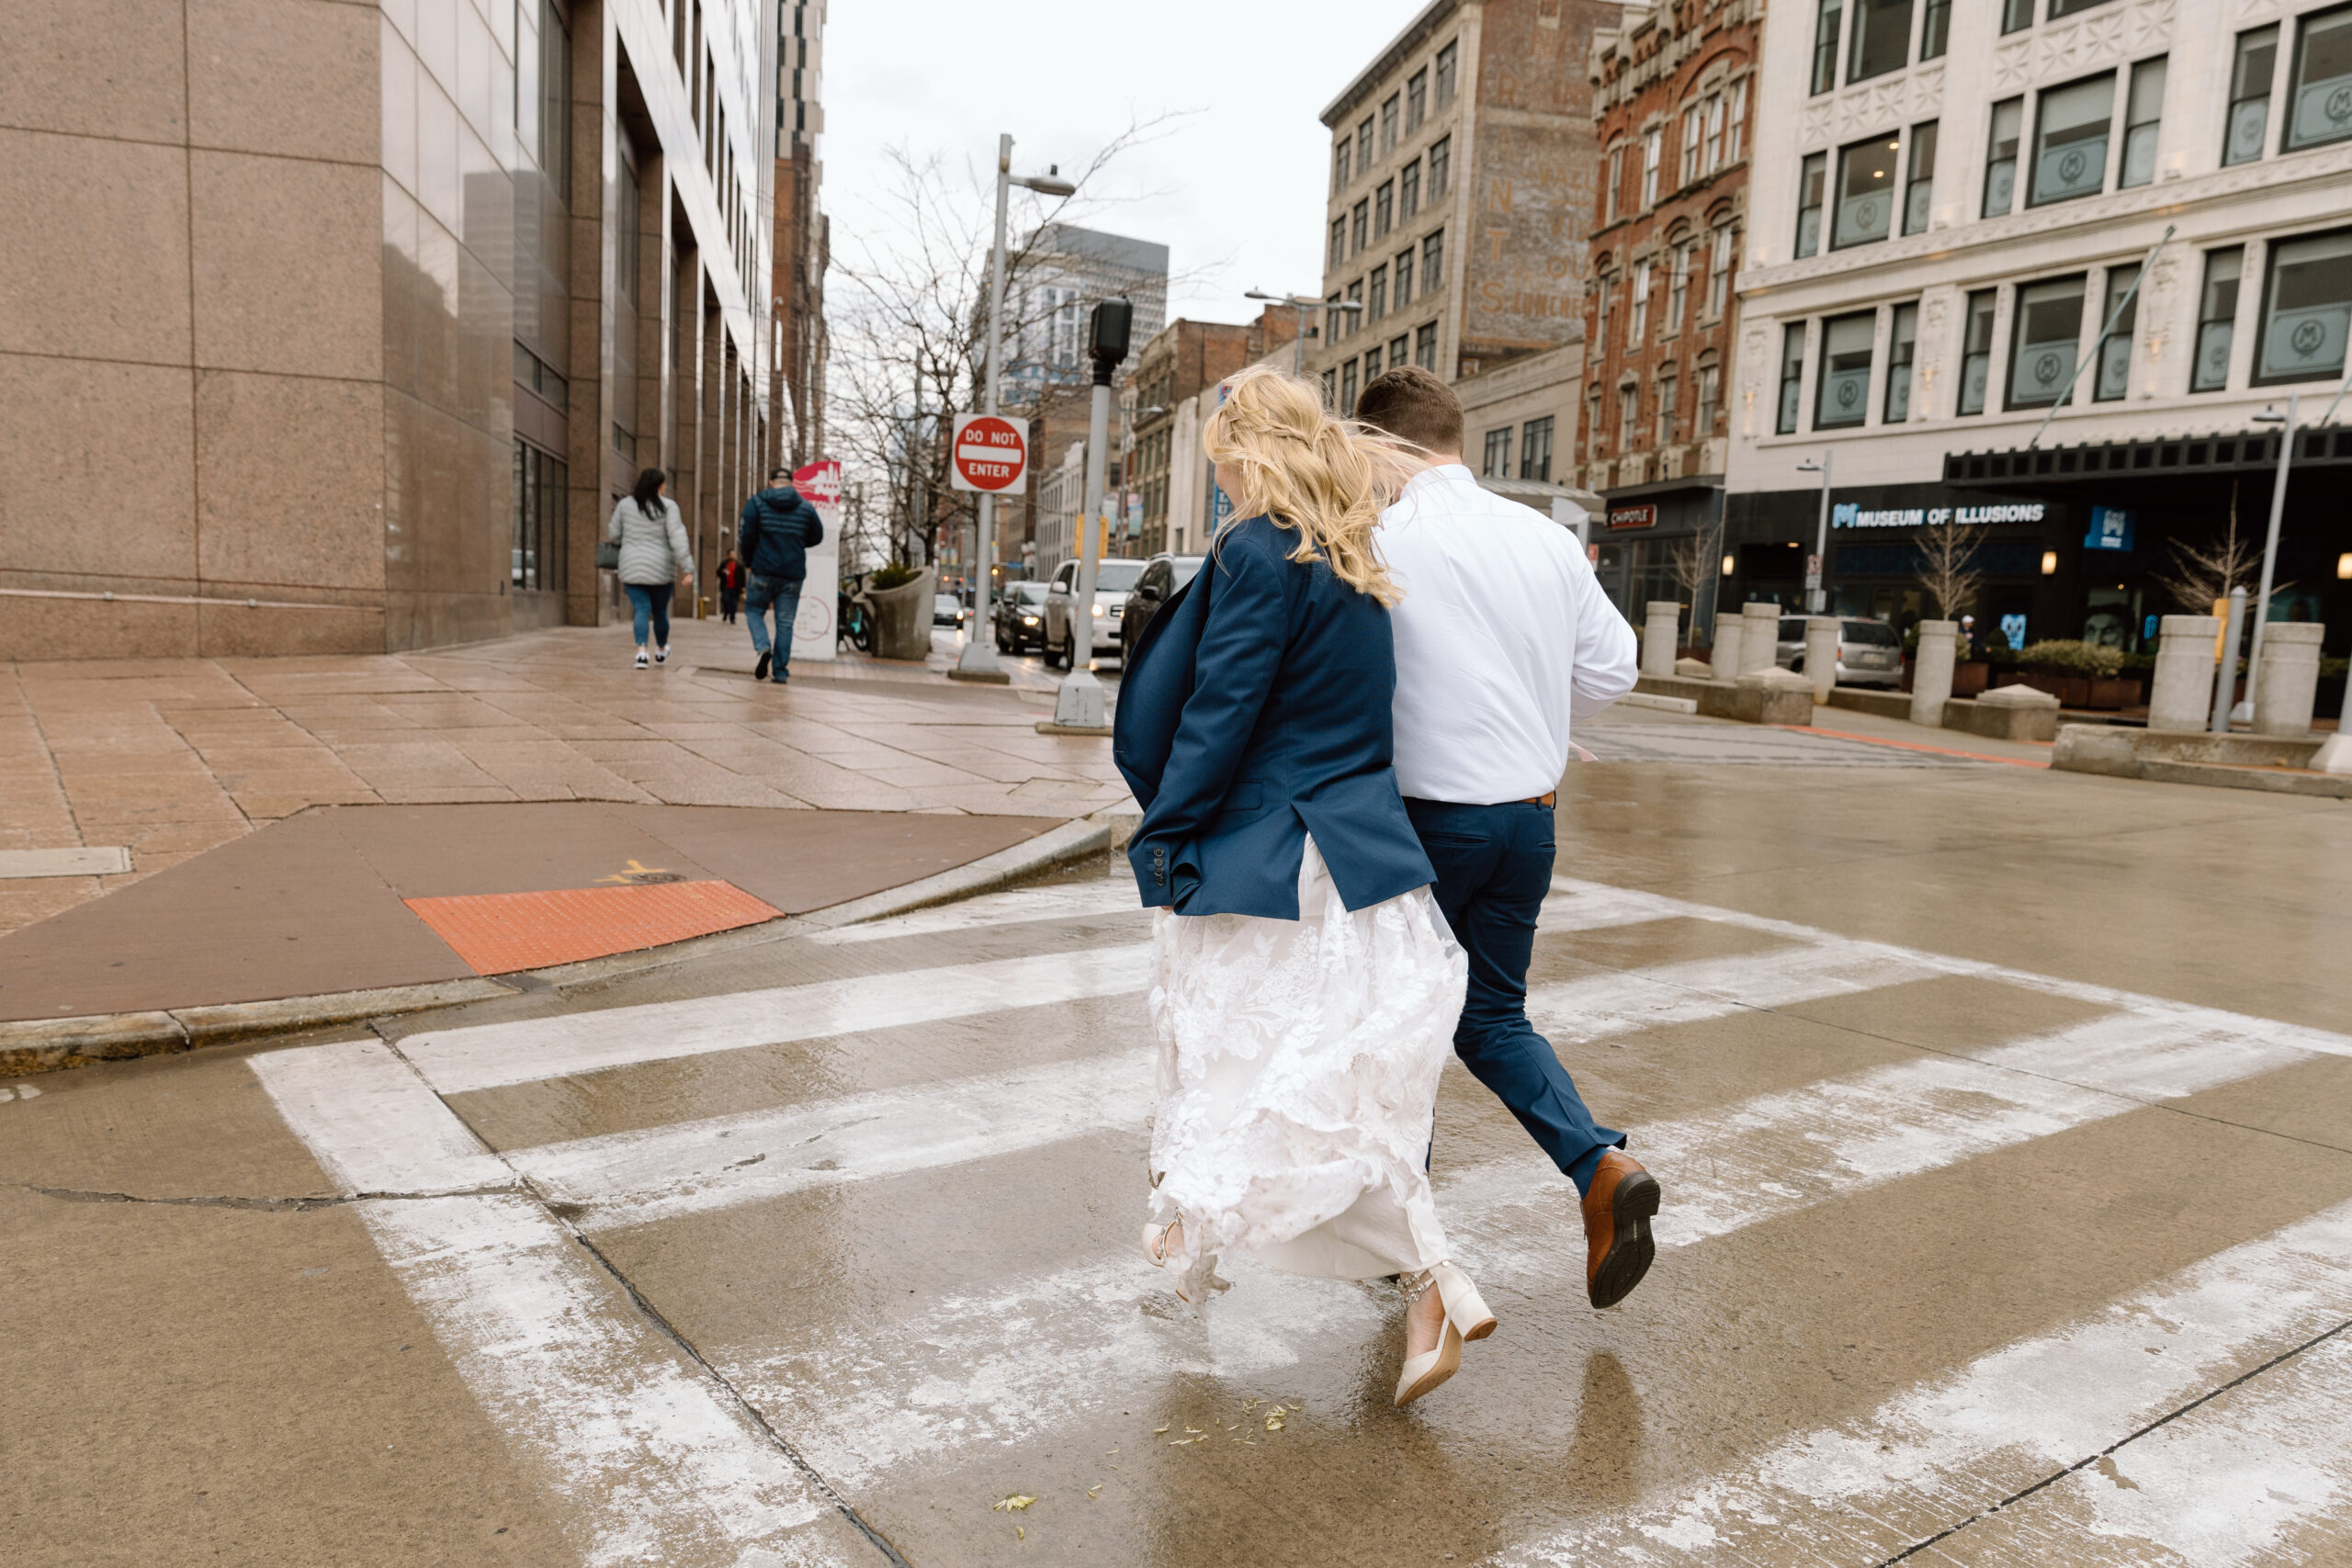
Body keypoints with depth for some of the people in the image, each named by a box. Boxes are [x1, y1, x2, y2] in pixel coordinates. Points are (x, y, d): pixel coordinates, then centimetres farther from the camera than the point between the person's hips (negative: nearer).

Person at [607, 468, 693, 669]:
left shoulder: (625, 504, 3)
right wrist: (688, 569, -17)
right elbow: (677, 538, -15)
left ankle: (641, 651, -22)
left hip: (632, 568, 1)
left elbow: (613, 533, 9)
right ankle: (661, 651, 36)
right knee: (660, 611, 16)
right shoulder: (668, 506, -6)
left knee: (641, 610, 0)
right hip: (660, 569, -1)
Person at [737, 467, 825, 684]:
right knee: (785, 622, 6)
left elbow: (746, 535, -7)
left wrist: (748, 562, 8)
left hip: (763, 571, -1)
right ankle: (780, 671, 5)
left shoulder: (756, 502, -3)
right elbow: (817, 537, 10)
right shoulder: (806, 507, 2)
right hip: (793, 575, 1)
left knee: (754, 610, 17)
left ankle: (762, 648, -9)